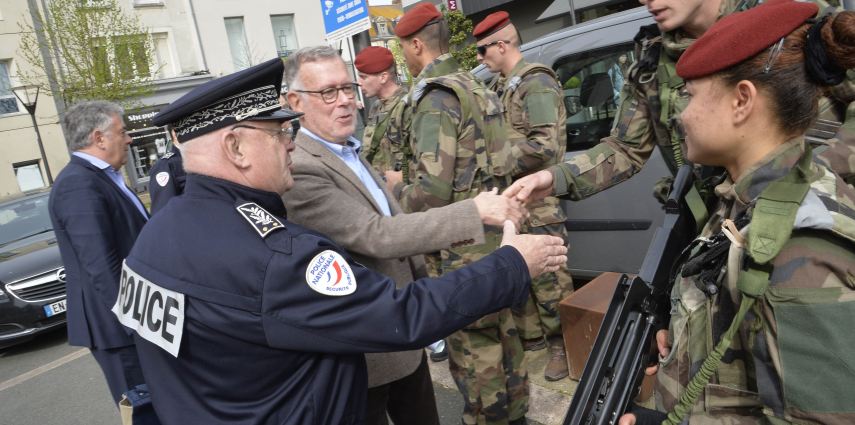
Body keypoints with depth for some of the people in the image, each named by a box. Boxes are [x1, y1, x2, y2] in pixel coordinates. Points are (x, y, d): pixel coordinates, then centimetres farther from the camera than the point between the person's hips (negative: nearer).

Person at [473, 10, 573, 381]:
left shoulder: (536, 83, -12)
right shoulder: (502, 85, 15)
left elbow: (545, 145, -22)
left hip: (536, 201, -9)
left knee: (547, 278, -1)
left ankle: (561, 346, 15)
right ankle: (529, 336, 31)